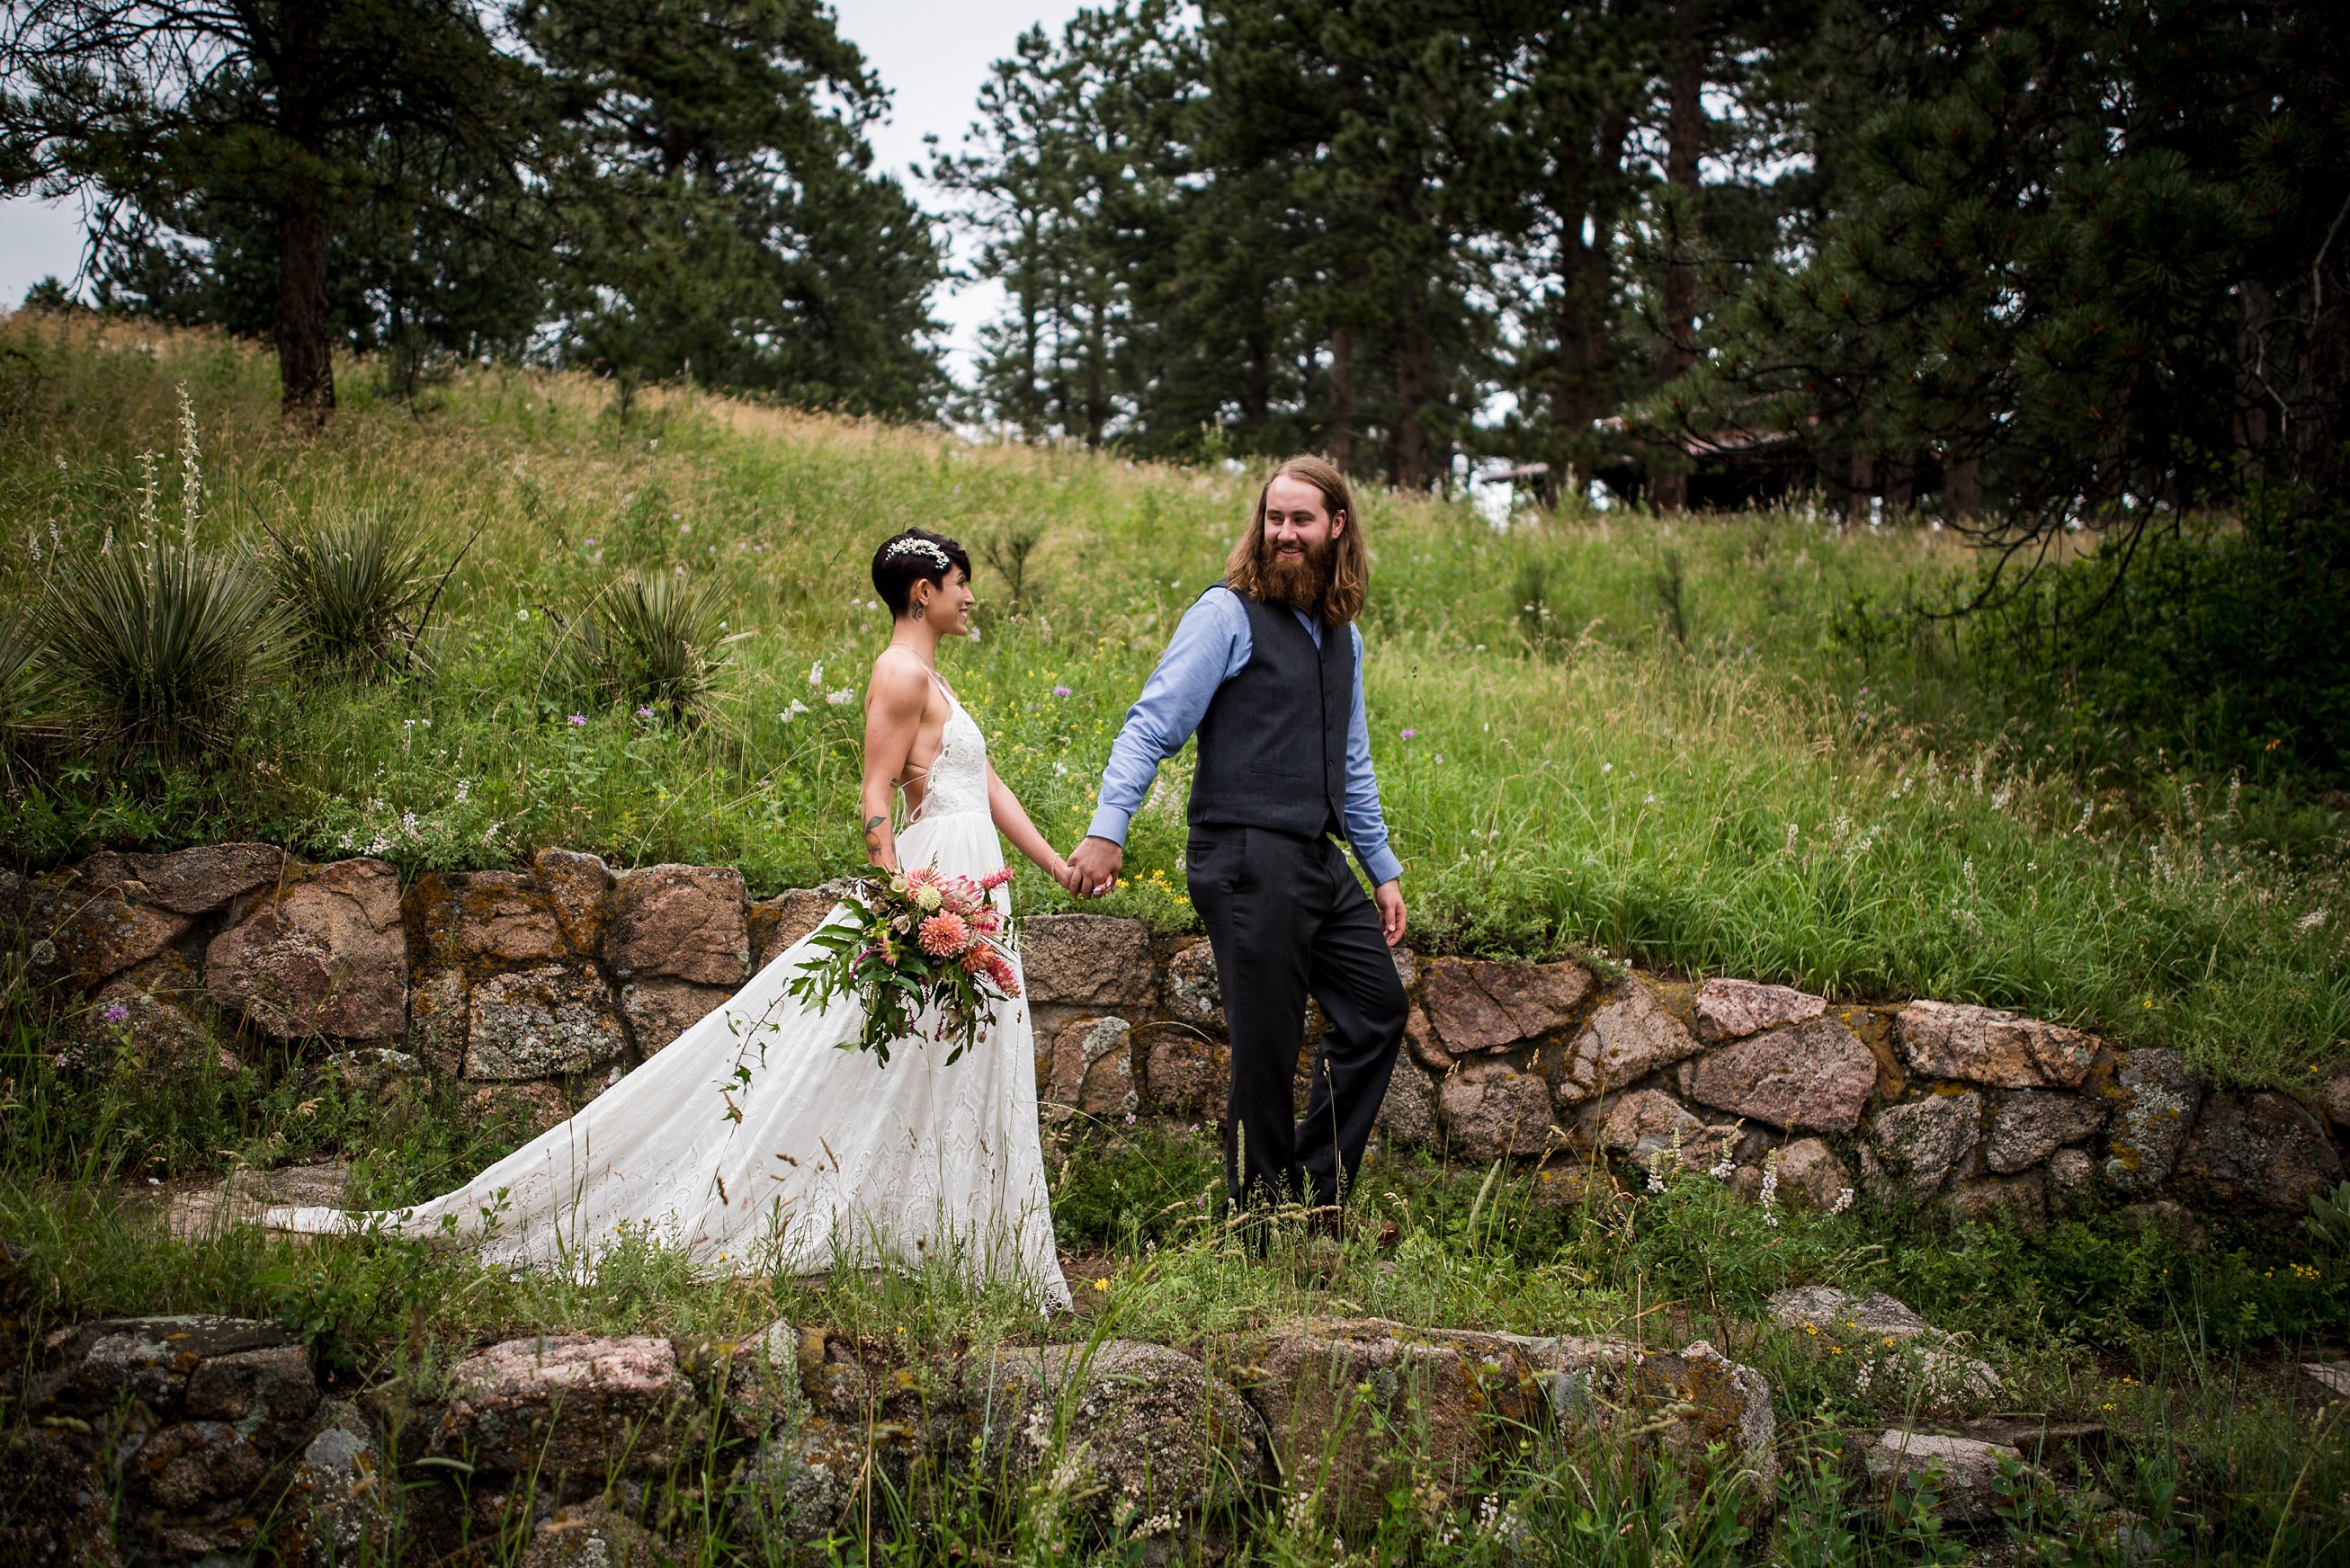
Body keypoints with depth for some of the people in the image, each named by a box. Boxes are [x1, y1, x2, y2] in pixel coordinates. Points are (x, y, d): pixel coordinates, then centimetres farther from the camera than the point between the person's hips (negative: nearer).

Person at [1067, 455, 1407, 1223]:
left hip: (1319, 861, 8)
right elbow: (1151, 726, -13)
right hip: (1247, 862, -8)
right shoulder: (1227, 613, -6)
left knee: (1377, 1010, 9)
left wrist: (1383, 869, 24)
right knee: (1267, 1045, -3)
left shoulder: (1341, 634, 16)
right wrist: (1107, 827, -24)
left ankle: (1315, 1194, 18)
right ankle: (1262, 1216, 11)